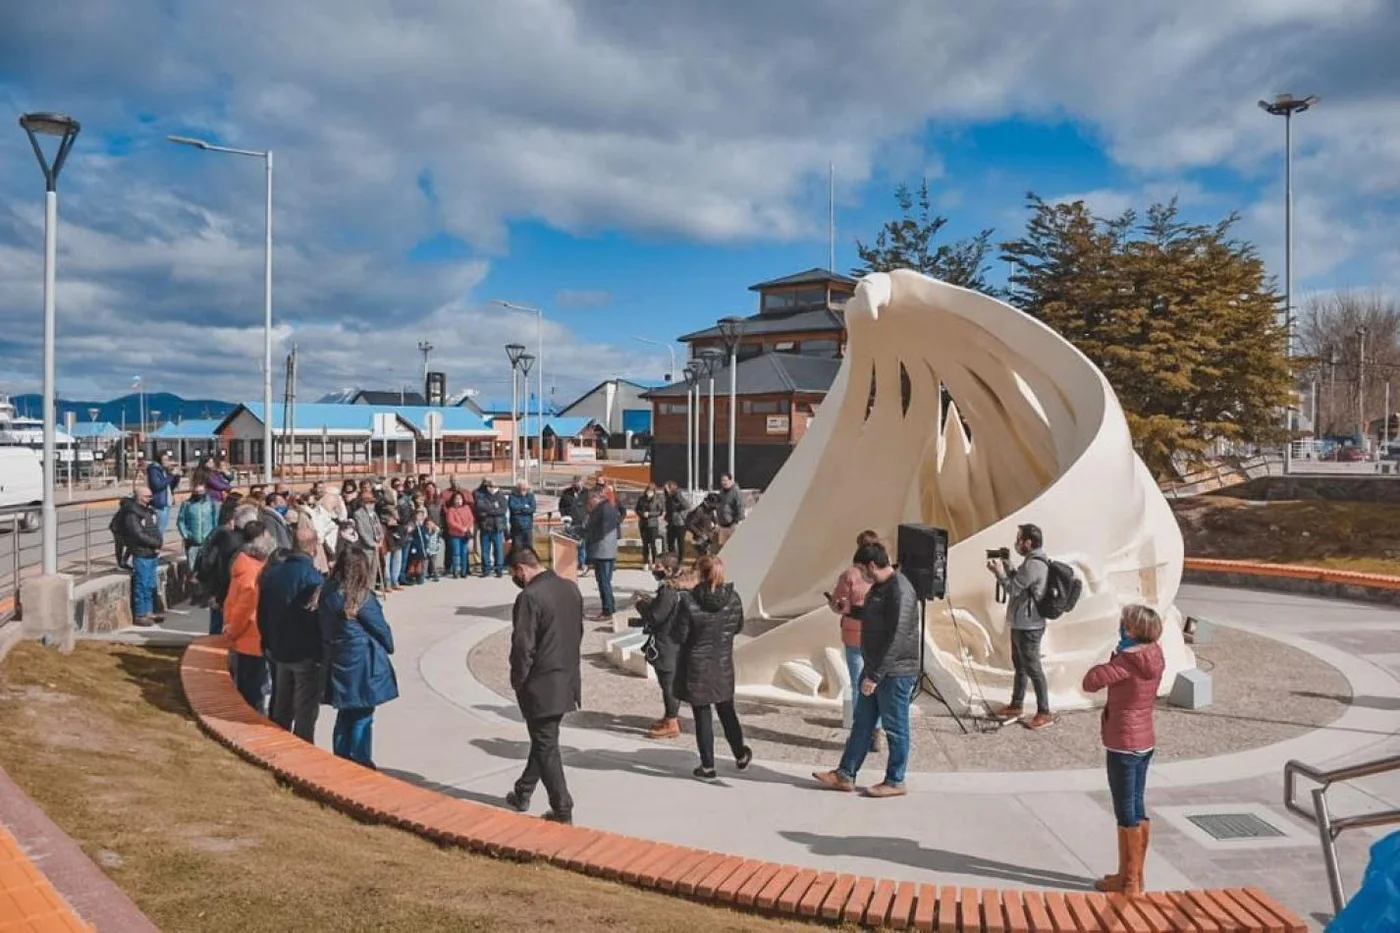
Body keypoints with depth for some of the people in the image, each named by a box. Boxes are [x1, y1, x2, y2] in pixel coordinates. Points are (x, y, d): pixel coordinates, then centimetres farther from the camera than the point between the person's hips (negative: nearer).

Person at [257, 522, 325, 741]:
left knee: (281, 708, 21)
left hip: (279, 650, 7)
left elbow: (262, 614, 8)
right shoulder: (313, 578, -21)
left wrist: (269, 644, 18)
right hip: (307, 653, -7)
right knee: (306, 711, 5)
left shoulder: (272, 572, 0)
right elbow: (320, 619, -19)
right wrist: (322, 653, -7)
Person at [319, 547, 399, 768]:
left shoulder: (327, 592, 0)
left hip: (337, 664, 7)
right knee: (362, 717, 3)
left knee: (345, 714, 18)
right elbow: (380, 628, -9)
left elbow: (324, 626, 7)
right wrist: (389, 647, 10)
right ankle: (360, 764, 8)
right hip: (361, 665, -7)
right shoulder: (362, 597, -17)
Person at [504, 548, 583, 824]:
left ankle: (562, 810, 9)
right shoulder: (571, 588, 3)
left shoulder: (529, 597, -21)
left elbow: (523, 646, -20)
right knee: (543, 740, 21)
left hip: (541, 685, -8)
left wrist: (517, 681, -5)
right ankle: (523, 794, 37)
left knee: (546, 747, 4)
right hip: (567, 680, 8)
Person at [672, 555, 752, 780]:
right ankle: (741, 757, 35)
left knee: (702, 717, 9)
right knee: (727, 713, 21)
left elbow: (679, 636, -15)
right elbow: (738, 627, 6)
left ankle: (707, 767, 17)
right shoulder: (733, 599, -9)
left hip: (696, 668, -3)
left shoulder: (688, 601, -20)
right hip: (723, 667, 3)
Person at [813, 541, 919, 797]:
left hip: (894, 672, -10)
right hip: (874, 668, 10)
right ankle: (845, 775, 21)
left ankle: (895, 782, 16)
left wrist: (875, 675, -24)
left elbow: (897, 638, -25)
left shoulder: (900, 591, -21)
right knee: (862, 723, 13)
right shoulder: (878, 587, 10)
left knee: (895, 728, 4)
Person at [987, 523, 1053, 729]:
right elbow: (1018, 582, 17)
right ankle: (1015, 706, 29)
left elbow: (1013, 589, -18)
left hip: (1028, 627, -11)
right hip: (1021, 624, 11)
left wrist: (999, 572, -8)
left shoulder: (1033, 565, -23)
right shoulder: (1034, 561, 10)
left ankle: (1044, 713, 5)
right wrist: (1006, 566, 7)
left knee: (1033, 669, -3)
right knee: (1019, 666, 18)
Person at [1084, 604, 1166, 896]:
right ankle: (1134, 875, 27)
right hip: (1145, 741, 8)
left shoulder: (1129, 661, -22)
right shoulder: (1153, 657, 3)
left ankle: (1128, 880, 12)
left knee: (1126, 811, 2)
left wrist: (1113, 658, -10)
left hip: (1123, 744, -8)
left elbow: (1090, 682, -23)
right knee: (1137, 807, 16)